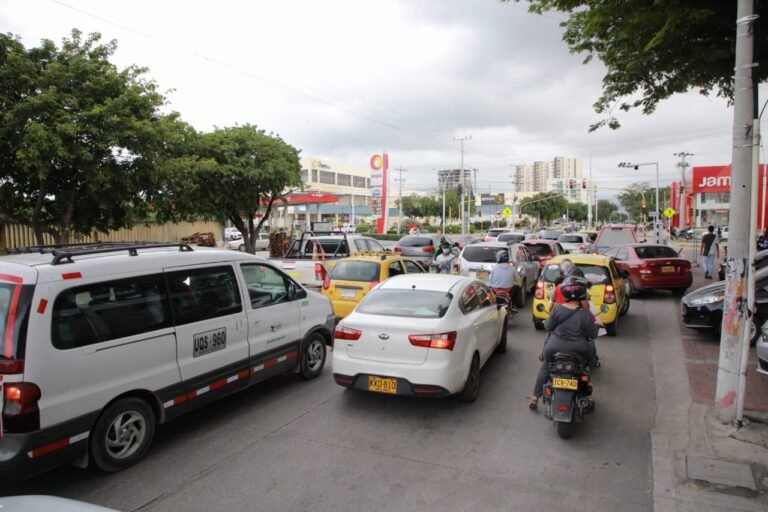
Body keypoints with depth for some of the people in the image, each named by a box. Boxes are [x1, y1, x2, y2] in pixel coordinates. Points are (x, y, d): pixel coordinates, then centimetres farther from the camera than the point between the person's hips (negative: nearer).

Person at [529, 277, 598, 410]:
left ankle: (535, 397, 25)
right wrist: (594, 325, 17)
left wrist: (546, 322, 22)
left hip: (555, 348, 1)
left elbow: (548, 327, 0)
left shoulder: (557, 308, -9)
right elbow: (593, 334, -2)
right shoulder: (585, 314, -12)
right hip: (578, 351, -1)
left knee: (545, 367, 27)